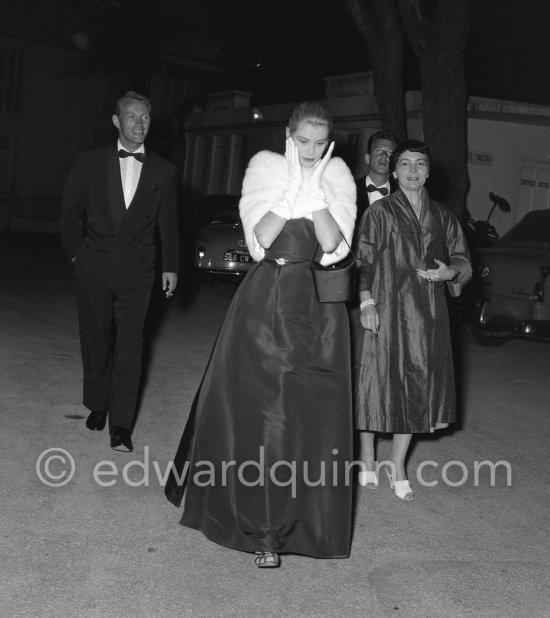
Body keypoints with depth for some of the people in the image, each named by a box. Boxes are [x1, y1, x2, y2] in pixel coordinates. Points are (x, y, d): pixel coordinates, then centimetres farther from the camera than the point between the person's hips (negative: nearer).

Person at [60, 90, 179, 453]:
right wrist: (75, 252, 4)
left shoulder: (163, 172, 4)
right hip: (94, 268, 1)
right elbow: (71, 211, 9)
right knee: (96, 340, 10)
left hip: (136, 271, -1)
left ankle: (121, 425, 1)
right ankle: (98, 406, 28)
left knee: (130, 345, -3)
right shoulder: (91, 163, 3)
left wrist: (171, 266, 6)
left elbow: (168, 223, 8)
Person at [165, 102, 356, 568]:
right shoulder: (266, 168, 1)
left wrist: (315, 190, -14)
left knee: (315, 412, 2)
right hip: (265, 302, -1)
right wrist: (292, 189, -14)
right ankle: (262, 525, 16)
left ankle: (302, 518, 21)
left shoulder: (338, 176, 3)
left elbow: (334, 245, -10)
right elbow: (260, 239, -11)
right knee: (256, 406, 1)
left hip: (318, 306, 1)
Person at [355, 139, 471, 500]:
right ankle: (368, 461, 17)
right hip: (387, 310, -3)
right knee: (378, 381, 1)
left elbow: (462, 260, 16)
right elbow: (363, 261, -3)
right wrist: (367, 304, -12)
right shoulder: (380, 212, 0)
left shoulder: (442, 217, 11)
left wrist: (449, 272, -6)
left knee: (417, 387, 5)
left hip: (428, 314, 4)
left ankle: (398, 466, 17)